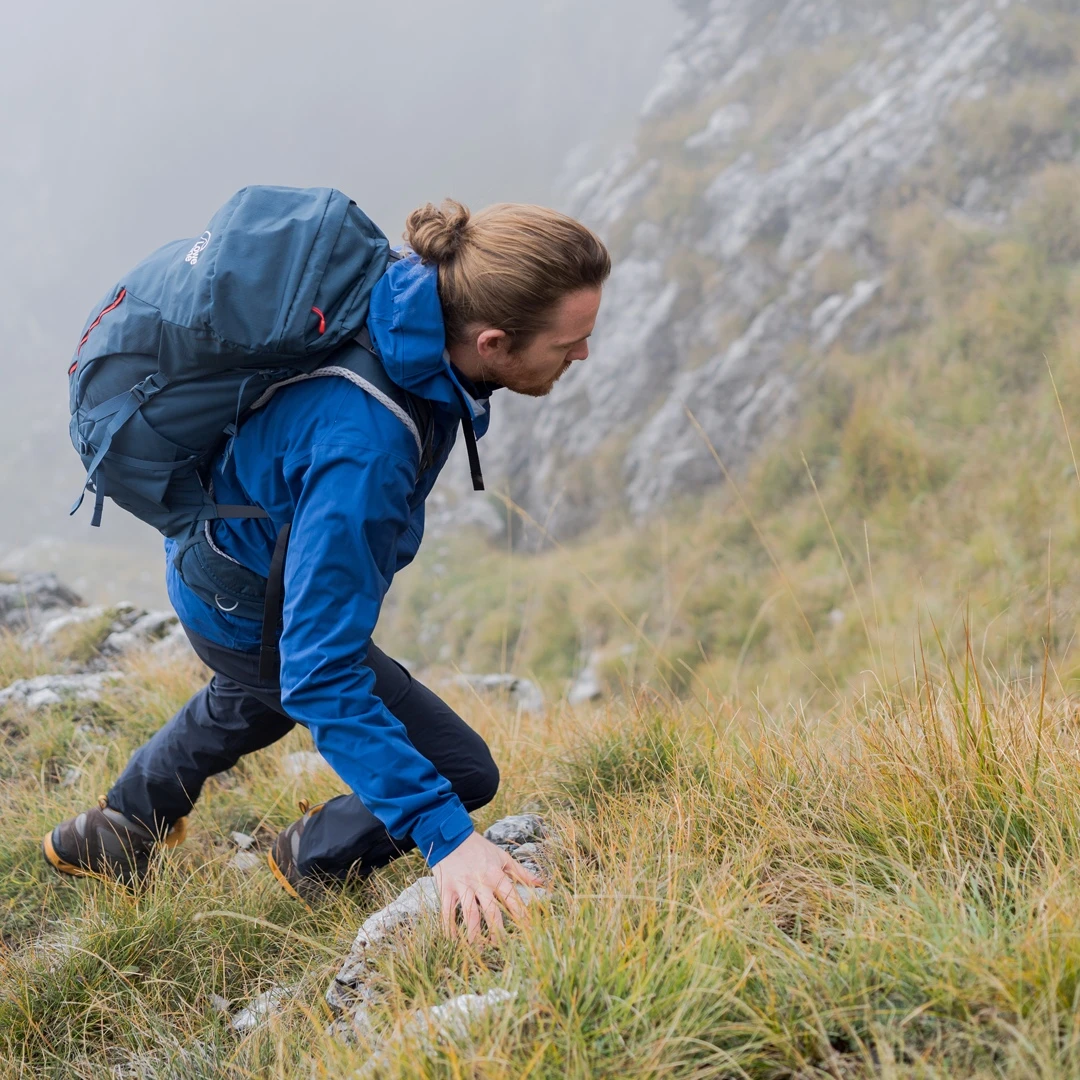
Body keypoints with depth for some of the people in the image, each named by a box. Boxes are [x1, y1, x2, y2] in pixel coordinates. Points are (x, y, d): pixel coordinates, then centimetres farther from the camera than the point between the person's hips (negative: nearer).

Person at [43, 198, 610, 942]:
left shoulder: (408, 304, -21)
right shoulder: (361, 451, -45)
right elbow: (324, 673, -42)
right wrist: (446, 835, -44)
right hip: (250, 616, -8)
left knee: (257, 703, 39)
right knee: (462, 771, 0)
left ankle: (114, 837, 60)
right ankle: (316, 862, 29)